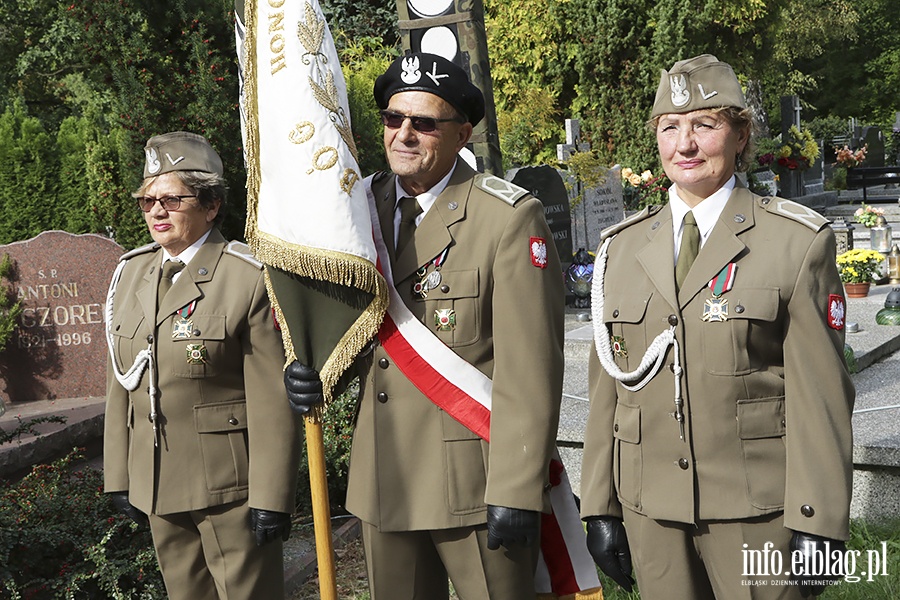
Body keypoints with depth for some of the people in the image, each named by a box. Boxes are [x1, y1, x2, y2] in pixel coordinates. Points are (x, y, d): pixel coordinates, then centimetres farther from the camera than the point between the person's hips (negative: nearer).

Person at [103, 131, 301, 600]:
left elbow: (272, 401, -14)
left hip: (229, 486, -6)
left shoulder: (249, 280, -13)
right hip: (157, 486, 6)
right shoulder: (131, 273, 7)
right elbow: (121, 384, 12)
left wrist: (271, 499, -16)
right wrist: (118, 476, 12)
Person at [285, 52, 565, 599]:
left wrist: (516, 492, -18)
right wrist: (311, 369, -3)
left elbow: (530, 369, -15)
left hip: (474, 485, -6)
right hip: (384, 481, 6)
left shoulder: (510, 218, -10)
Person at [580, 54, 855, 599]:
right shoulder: (621, 248, 7)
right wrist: (600, 509, 7)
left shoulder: (798, 242, -5)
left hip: (757, 513, -3)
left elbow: (820, 393, -7)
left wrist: (818, 527, -11)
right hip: (649, 510, 4)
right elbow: (607, 386, 8)